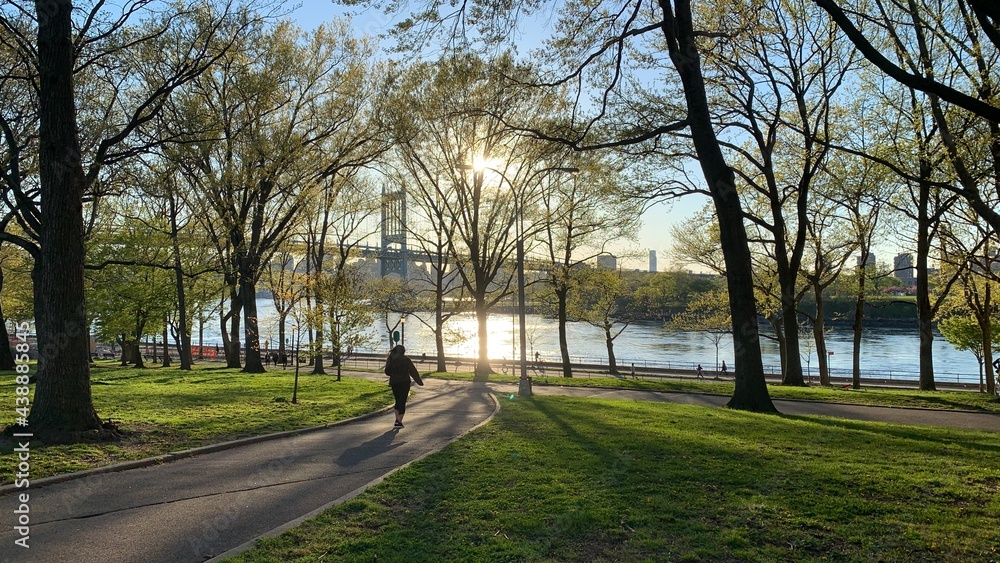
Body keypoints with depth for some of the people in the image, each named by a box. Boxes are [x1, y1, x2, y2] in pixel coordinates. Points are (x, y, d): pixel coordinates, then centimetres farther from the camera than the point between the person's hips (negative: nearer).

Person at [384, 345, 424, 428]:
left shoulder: (391, 359, 2)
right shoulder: (406, 360, -7)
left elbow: (387, 372, 10)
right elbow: (413, 371, -5)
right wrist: (419, 381, 3)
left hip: (394, 383, 4)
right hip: (404, 383, -4)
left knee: (398, 401, 19)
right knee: (402, 402, 0)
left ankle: (397, 420, 18)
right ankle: (399, 422, -4)